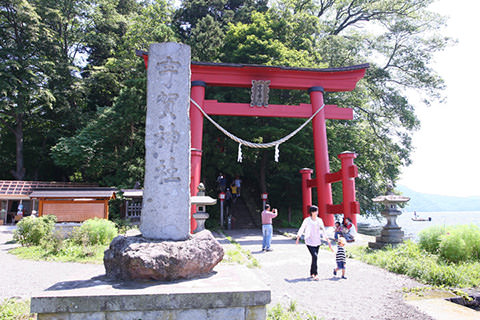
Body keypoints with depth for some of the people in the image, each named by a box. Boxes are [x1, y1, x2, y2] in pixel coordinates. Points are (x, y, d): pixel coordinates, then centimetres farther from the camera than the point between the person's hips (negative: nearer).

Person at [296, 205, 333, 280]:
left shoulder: (319, 220, 3)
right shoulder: (307, 220, -7)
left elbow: (323, 231, 8)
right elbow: (301, 229, 4)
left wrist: (328, 241, 4)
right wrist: (297, 238, 9)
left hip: (317, 242, 4)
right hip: (309, 241, -4)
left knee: (314, 257, 9)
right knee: (315, 256, -18)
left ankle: (312, 273, 25)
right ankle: (315, 274, -11)